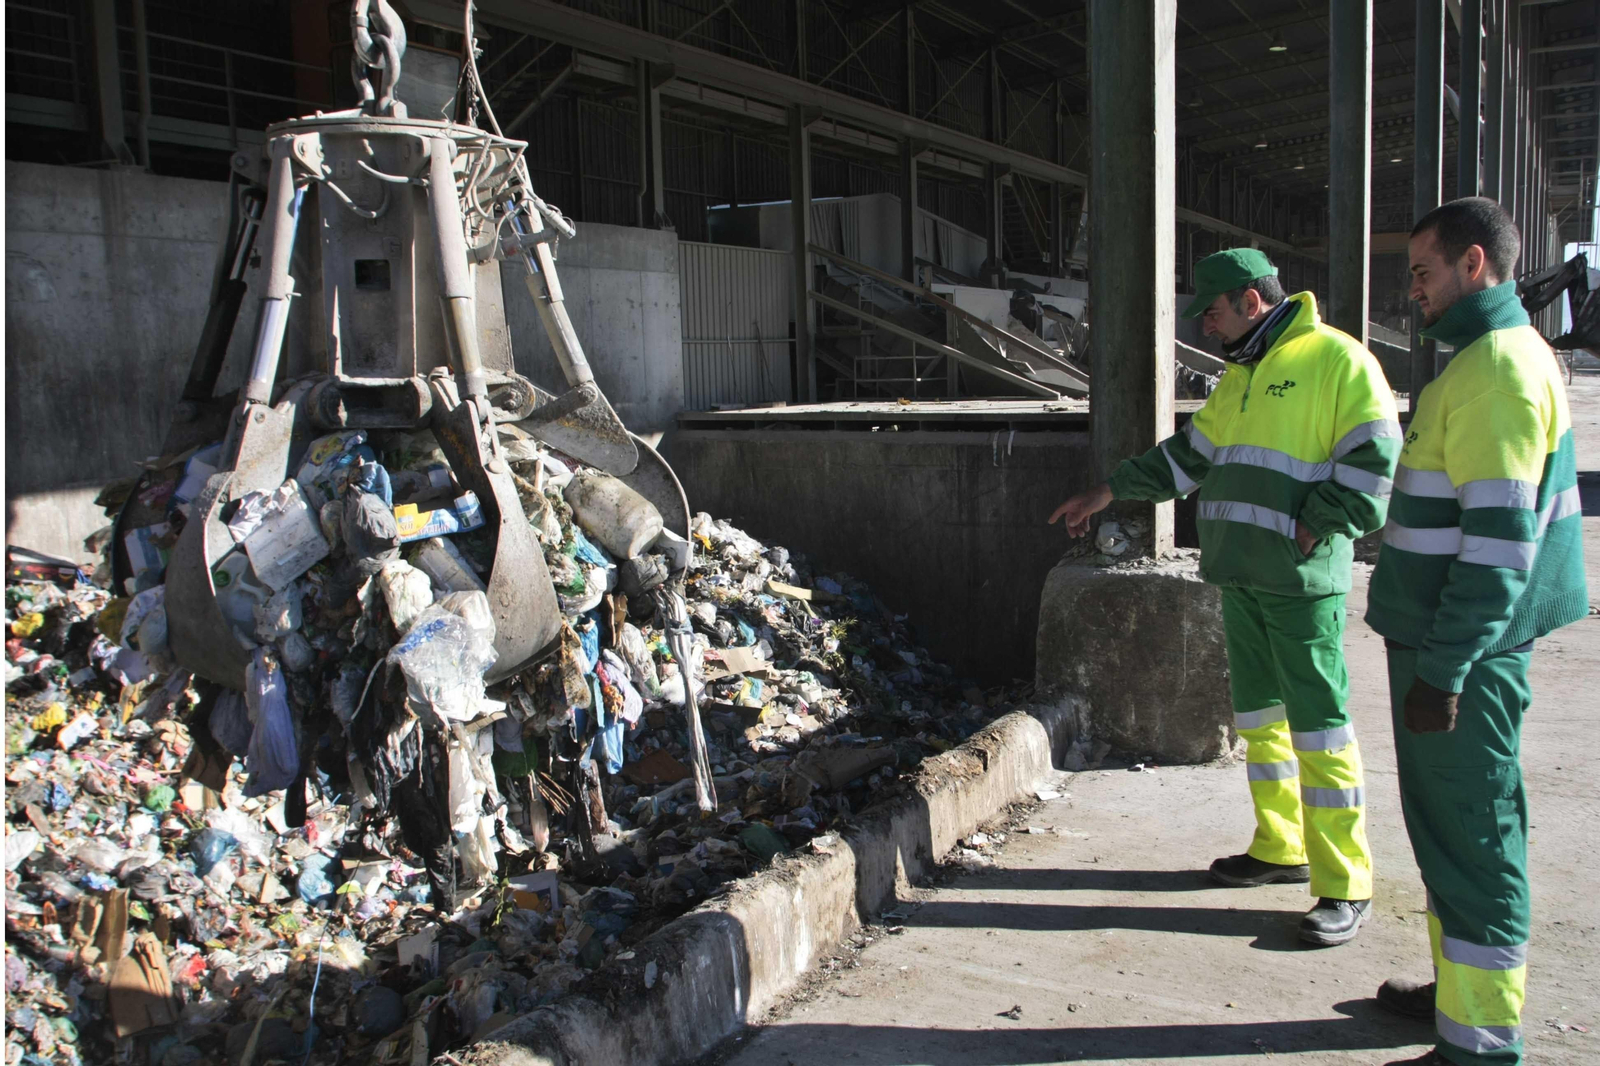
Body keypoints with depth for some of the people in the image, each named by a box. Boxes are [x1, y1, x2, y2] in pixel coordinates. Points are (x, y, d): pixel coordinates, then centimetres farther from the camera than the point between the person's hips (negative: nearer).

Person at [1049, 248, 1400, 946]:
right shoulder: (1241, 375, 18)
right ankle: (1281, 850, 28)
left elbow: (1372, 465, -13)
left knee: (1318, 725, -6)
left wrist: (1305, 534, -15)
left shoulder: (1337, 359, -8)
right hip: (1241, 577, 9)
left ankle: (1346, 885, 3)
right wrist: (1104, 494, 22)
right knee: (1258, 716, 14)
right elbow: (1188, 454, 24)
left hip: (1303, 581, -8)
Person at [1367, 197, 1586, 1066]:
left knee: (1468, 834, -3)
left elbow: (1500, 537, -24)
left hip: (1464, 651, -10)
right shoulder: (1501, 354, 16)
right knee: (1450, 825, 19)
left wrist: (1444, 667, -22)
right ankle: (1464, 989, 32)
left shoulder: (1496, 369, -17)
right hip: (1452, 641, 10)